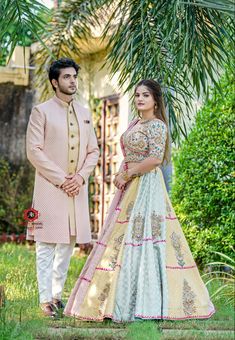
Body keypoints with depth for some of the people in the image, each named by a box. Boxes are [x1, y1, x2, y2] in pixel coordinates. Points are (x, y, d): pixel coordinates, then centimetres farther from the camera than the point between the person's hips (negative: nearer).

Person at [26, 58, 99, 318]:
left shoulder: (84, 114, 15)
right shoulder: (41, 111, -2)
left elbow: (93, 150, 15)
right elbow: (34, 151, -8)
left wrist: (80, 176, -3)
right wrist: (61, 179, -12)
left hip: (76, 188, 5)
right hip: (50, 188, -5)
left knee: (68, 243, 8)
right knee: (47, 244, -4)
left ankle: (57, 294, 18)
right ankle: (46, 299, -1)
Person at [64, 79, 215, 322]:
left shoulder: (156, 125, -10)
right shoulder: (135, 124, 16)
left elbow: (155, 158, -21)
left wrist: (126, 175, -14)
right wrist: (120, 175, 6)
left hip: (146, 187, -9)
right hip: (130, 187, 9)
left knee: (139, 238, -9)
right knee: (126, 238, 8)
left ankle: (141, 303, -5)